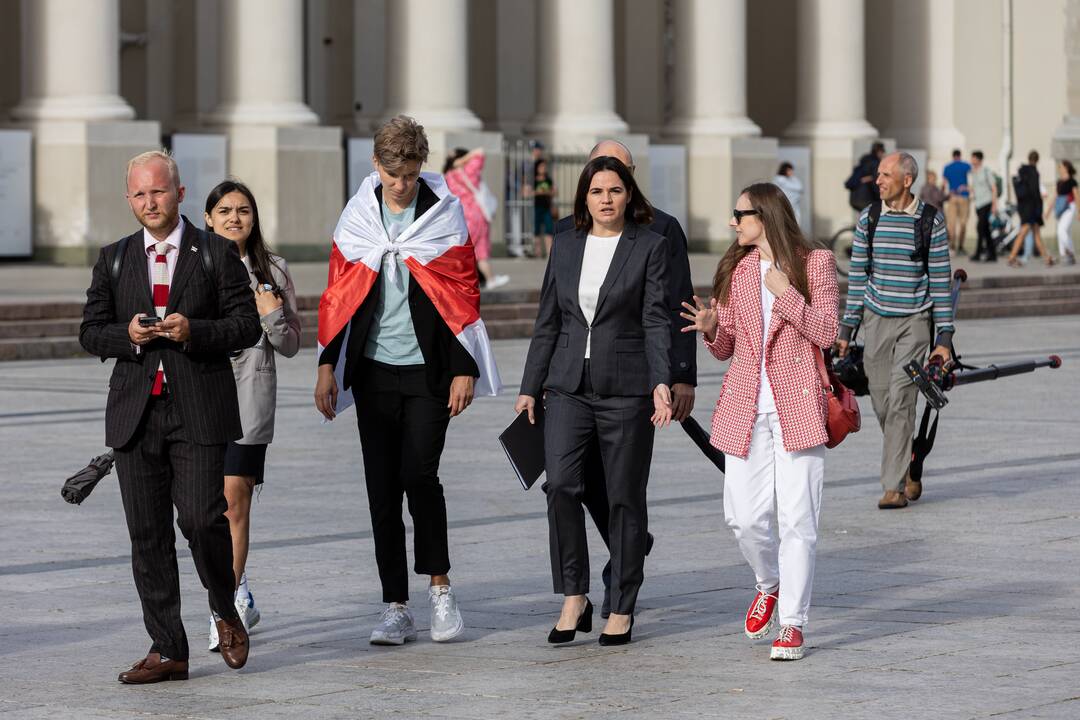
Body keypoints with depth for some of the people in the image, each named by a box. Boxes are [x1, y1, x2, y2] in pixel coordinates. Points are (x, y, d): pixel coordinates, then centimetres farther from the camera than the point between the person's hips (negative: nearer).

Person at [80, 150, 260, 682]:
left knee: (201, 518, -14)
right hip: (136, 413, 3)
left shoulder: (217, 254, 4)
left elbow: (247, 325, 0)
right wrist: (128, 335, -9)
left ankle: (226, 612, 14)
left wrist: (193, 331, -15)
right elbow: (90, 332, 12)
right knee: (147, 534, 2)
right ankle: (167, 650, 8)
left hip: (198, 414, -3)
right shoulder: (113, 259, 12)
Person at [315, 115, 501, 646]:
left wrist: (465, 369, -4)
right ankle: (396, 608, 7)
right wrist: (327, 367, 4)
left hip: (428, 369, -3)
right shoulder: (357, 217, 5)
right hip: (374, 371, 3)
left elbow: (465, 294, 0)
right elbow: (338, 293, 9)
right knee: (382, 488, 2)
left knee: (418, 475, -14)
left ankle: (439, 585, 6)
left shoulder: (445, 214, -1)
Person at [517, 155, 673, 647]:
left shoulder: (651, 246, 0)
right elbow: (548, 322, 15)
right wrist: (529, 387, 13)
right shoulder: (565, 246, 11)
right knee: (561, 484, -13)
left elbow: (656, 320, -6)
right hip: (569, 386, 3)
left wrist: (661, 382, -18)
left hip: (626, 389, -3)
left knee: (625, 496, 1)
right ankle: (574, 597, -1)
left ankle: (621, 609, 11)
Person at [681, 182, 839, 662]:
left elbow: (826, 333, -5)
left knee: (797, 518, -5)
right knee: (744, 516, -2)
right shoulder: (735, 269, 13)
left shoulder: (815, 263, 2)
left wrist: (786, 295, -15)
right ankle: (770, 585, 28)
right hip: (745, 406, 4)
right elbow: (726, 348, 15)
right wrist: (711, 329, -7)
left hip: (797, 405, -4)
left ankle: (792, 625, 3)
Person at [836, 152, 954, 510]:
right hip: (877, 319, 4)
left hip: (915, 320, -4)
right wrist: (846, 328, 8)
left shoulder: (931, 221, -5)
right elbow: (857, 275, 10)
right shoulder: (868, 219, 4)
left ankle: (894, 486, -9)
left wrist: (944, 337, -5)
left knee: (900, 400, -12)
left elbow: (941, 279, -2)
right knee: (881, 401, 5)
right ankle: (908, 469, 27)